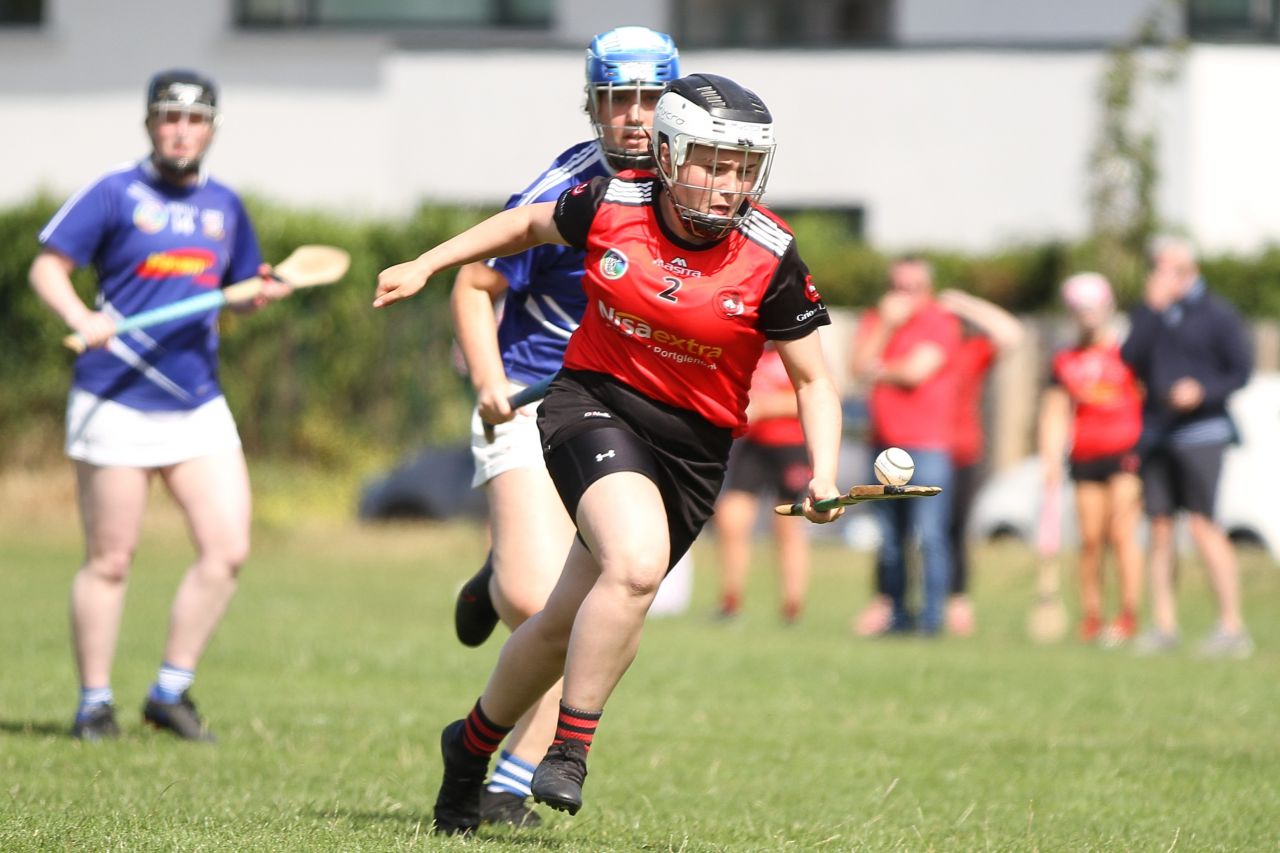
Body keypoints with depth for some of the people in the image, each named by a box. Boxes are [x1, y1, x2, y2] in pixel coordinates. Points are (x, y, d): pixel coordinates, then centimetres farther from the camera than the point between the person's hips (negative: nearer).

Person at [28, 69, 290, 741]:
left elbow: (239, 287, 24)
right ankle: (94, 702, 12)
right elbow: (48, 267, -5)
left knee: (227, 550, -3)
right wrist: (80, 317, -23)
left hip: (198, 405, 5)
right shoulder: (114, 195, -3)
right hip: (116, 405, -5)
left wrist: (264, 293, 1)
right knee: (109, 561, 0)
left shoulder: (224, 207, 12)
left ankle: (171, 691, 10)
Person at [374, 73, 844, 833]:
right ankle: (570, 748, -16)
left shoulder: (770, 259, -12)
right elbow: (530, 225, 13)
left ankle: (474, 744, 35)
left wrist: (824, 478, -19)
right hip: (594, 403, -2)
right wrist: (425, 266, 13)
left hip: (691, 448, 2)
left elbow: (812, 380, -4)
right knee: (637, 563, -30)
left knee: (575, 620, 9)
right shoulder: (610, 205, -10)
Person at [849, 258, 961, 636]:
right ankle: (894, 612, 18)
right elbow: (858, 366, 0)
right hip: (884, 443, 6)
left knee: (930, 534, -11)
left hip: (926, 445, -6)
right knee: (889, 537, 10)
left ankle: (932, 615, -10)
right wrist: (886, 324, -6)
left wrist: (879, 370, 2)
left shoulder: (939, 322, -3)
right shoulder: (876, 318, 14)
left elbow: (916, 371, -13)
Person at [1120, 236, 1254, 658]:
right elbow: (1130, 359, -2)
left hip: (1201, 431, -5)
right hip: (1156, 435, 5)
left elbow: (1242, 370, -2)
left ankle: (1232, 626, -11)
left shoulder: (1216, 314, -2)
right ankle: (1163, 626, 8)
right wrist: (1152, 308, -9)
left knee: (1203, 526, -13)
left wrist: (1203, 391, -17)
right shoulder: (1148, 313, 12)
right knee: (1159, 528, 3)